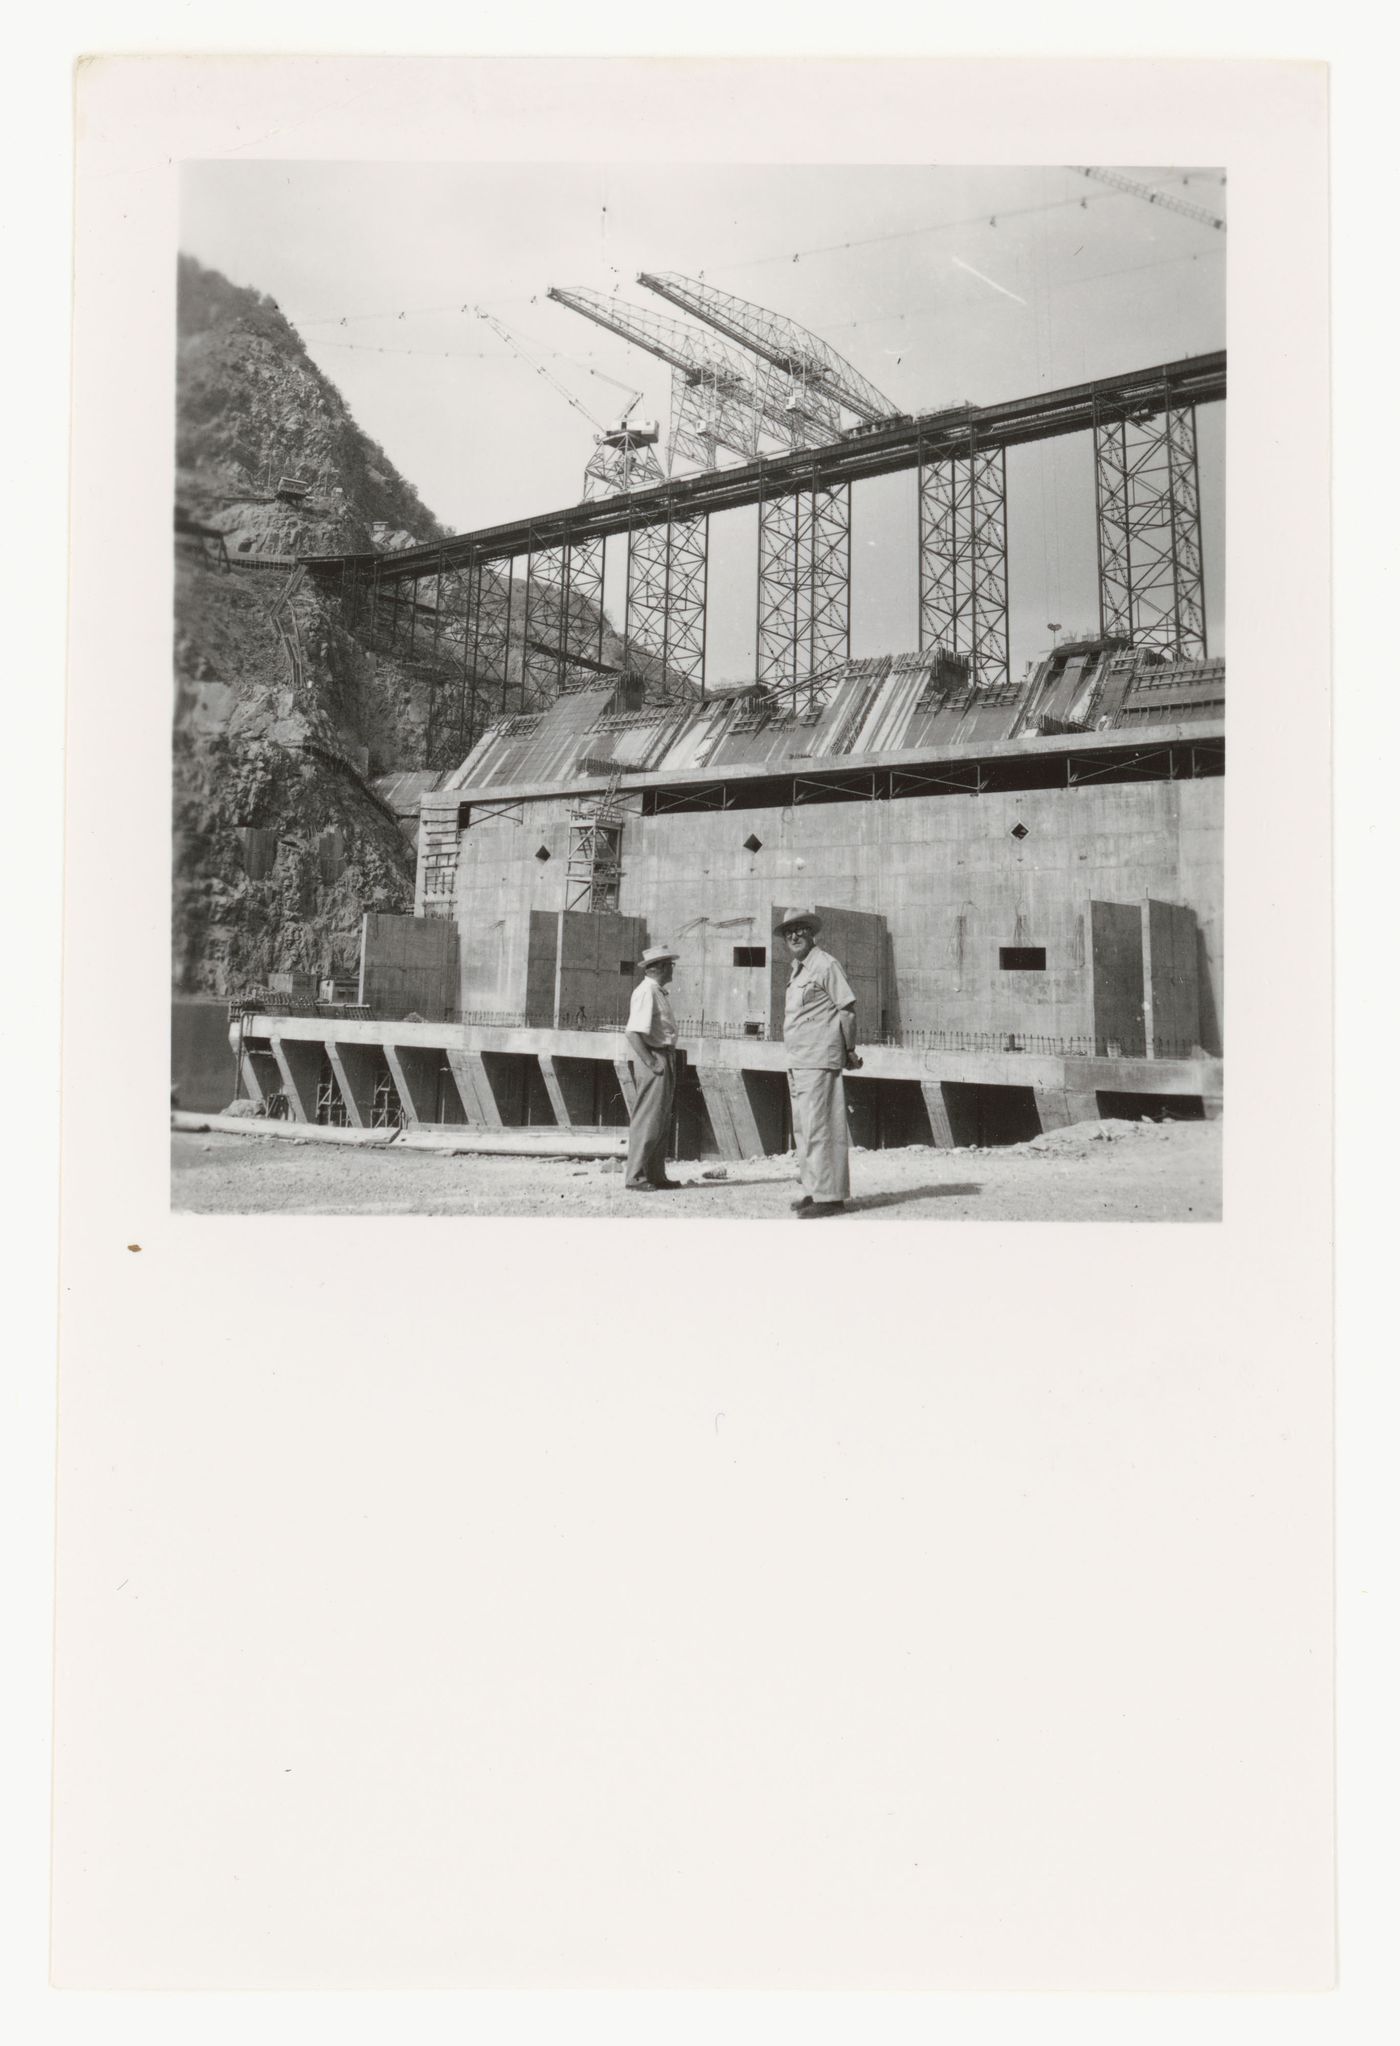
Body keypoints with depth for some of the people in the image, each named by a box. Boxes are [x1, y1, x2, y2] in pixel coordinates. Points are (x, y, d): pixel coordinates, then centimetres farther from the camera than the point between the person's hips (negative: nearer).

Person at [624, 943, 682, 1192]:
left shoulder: (659, 992, 16)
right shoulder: (646, 992, -15)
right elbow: (633, 1033, -23)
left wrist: (670, 1059, 12)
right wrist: (651, 1063, -21)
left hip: (665, 1058, 10)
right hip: (654, 1060, -10)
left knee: (662, 1122, 15)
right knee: (648, 1121, -7)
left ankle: (656, 1176, 22)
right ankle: (636, 1178, -4)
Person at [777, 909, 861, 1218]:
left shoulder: (824, 964, -9)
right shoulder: (796, 970, 17)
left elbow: (847, 1007, -10)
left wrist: (849, 1050, -6)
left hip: (819, 1060, -10)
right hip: (797, 1062, 10)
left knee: (818, 1127, -11)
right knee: (802, 1128, 14)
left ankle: (829, 1196, -9)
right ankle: (814, 1190, 22)